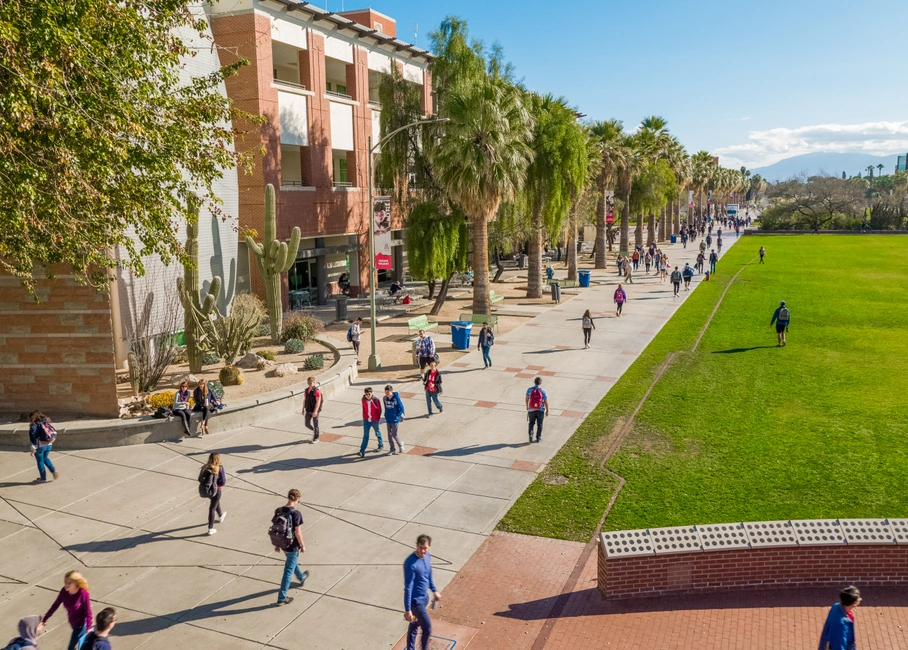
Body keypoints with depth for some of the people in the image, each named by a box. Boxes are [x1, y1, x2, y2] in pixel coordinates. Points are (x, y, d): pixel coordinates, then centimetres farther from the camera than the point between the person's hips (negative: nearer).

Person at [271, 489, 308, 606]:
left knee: (293, 562, 32)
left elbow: (274, 529, 0)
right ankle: (282, 598, 15)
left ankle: (301, 577, 58)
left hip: (282, 545, 7)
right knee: (288, 571, 7)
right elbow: (297, 533, -22)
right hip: (292, 546, -7)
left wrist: (276, 544, 13)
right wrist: (303, 545, -7)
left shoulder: (278, 511, -7)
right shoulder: (296, 514, -25)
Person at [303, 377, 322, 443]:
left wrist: (315, 411, -26)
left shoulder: (317, 391, -16)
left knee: (315, 425, 5)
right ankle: (317, 432, 31)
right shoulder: (307, 390, 5)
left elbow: (318, 401, -20)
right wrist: (303, 409, 14)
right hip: (308, 411, 6)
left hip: (315, 411, -6)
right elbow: (304, 400, 13)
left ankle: (316, 438, 21)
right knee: (307, 424, 6)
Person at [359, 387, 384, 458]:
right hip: (366, 420, 2)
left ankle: (381, 445, 42)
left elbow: (379, 410, -9)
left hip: (374, 420, -2)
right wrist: (364, 417, 8)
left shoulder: (376, 400, -17)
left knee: (377, 433, 18)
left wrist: (378, 419, -8)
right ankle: (362, 451, -2)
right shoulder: (363, 400, -7)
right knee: (365, 435, -1)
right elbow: (363, 409, 7)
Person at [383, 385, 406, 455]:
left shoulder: (396, 398, -18)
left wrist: (397, 416, -12)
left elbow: (401, 408, -10)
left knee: (394, 434, -1)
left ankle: (400, 445, 26)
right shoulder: (385, 398, -3)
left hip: (395, 420, -5)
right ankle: (392, 449, 23)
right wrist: (386, 416, 9)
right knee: (389, 434, 10)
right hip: (388, 420, 5)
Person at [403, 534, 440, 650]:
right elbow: (408, 587, -25)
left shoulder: (427, 556, -4)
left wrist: (434, 590, 23)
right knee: (427, 627, 3)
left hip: (424, 597, 8)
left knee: (414, 626, 21)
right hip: (416, 600, -7)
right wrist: (407, 609, -23)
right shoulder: (411, 564, -29)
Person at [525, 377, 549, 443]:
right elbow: (546, 402, -8)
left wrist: (527, 406, 23)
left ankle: (530, 434, 0)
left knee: (531, 423, 19)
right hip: (540, 410, -1)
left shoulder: (529, 389, -8)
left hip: (531, 410, 1)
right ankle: (538, 438, 20)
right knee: (539, 424, 15)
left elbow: (527, 399, 5)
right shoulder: (543, 391, -13)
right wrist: (547, 410, 5)